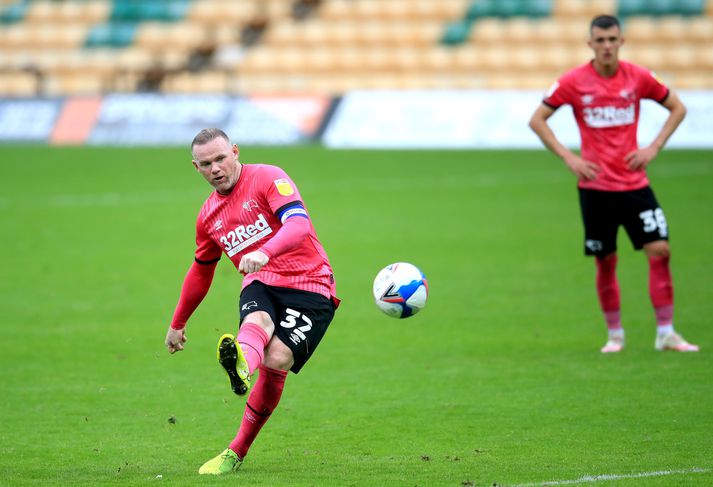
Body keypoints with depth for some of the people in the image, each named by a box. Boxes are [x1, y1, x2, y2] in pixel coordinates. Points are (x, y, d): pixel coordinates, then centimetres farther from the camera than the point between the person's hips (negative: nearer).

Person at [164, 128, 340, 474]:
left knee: (276, 360, -24)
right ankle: (240, 366, -71)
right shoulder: (209, 216, 15)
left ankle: (237, 452, -19)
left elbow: (299, 224, -22)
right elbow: (201, 271, 32)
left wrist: (265, 253, -41)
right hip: (260, 285, 4)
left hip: (310, 286, -4)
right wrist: (177, 324, 39)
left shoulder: (268, 178, -5)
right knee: (257, 321, -33)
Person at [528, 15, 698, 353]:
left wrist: (653, 148, 0)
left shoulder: (638, 77, -1)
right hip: (595, 186, -1)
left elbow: (677, 108, 12)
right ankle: (615, 335, 19)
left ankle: (666, 333, 0)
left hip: (634, 183, 1)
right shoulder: (574, 82, -5)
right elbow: (537, 120, 1)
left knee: (660, 250, -8)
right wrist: (568, 157, -7)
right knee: (606, 262, 3)